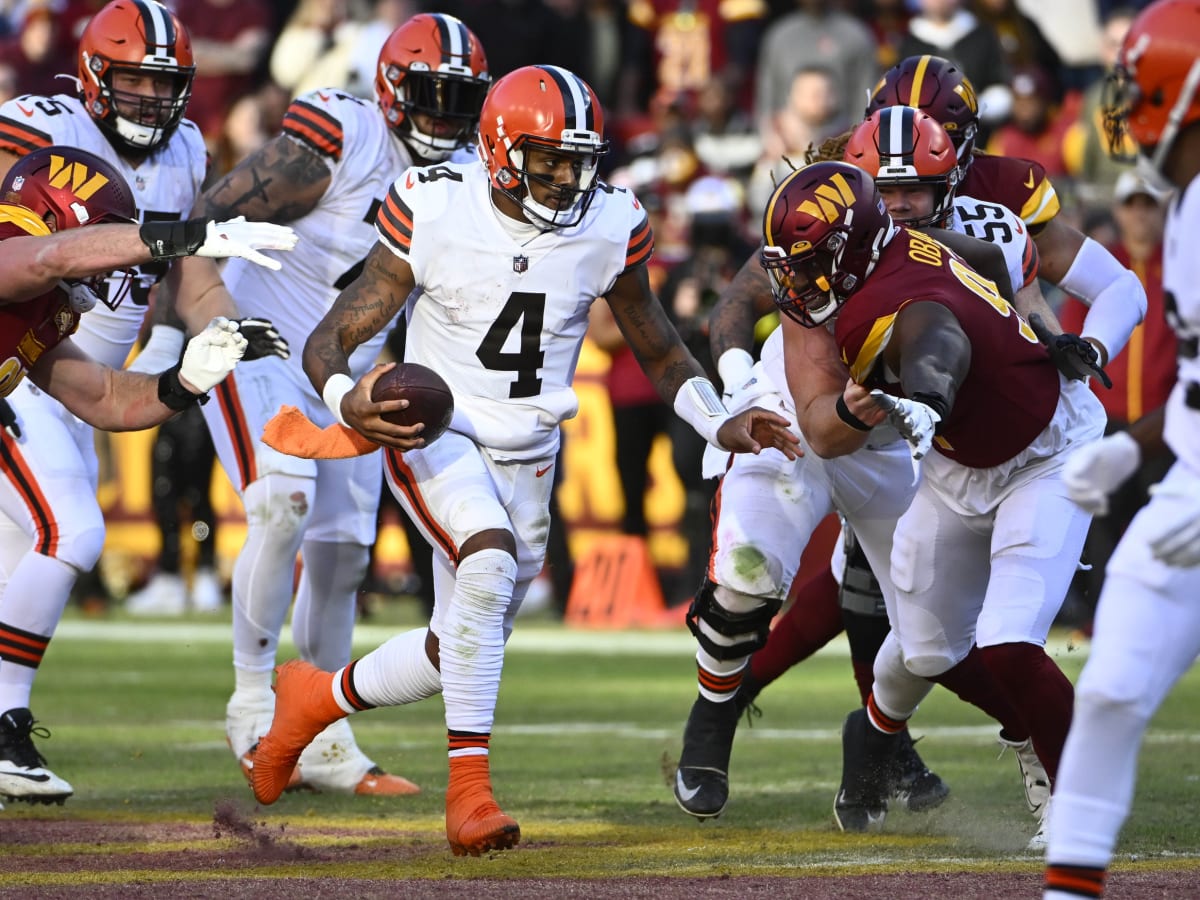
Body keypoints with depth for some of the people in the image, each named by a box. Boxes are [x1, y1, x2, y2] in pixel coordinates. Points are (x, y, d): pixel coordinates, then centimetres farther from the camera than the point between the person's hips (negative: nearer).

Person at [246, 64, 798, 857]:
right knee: (489, 565, -33)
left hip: (526, 461, 5)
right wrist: (346, 397, -35)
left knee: (457, 653, 10)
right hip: (432, 433, -5)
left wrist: (720, 424, -7)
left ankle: (316, 698, 39)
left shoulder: (609, 227, -6)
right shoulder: (435, 213, -15)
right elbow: (331, 340, -13)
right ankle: (469, 788, -26)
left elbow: (660, 352, 10)